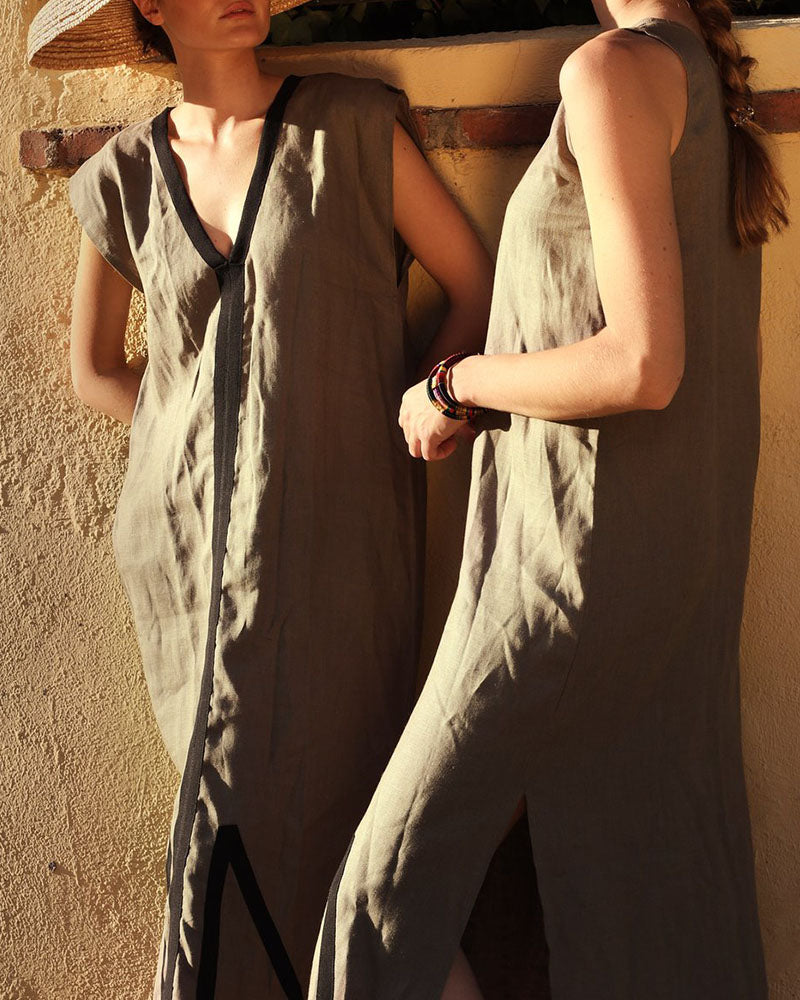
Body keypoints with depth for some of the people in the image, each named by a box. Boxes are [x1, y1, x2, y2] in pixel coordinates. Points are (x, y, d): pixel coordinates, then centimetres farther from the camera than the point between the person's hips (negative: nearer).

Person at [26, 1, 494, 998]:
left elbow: (479, 288, 3)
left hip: (332, 534, -3)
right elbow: (95, 369, 18)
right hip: (189, 535, 3)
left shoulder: (352, 125, -2)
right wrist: (221, 438, 6)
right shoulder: (123, 177, 7)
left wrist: (392, 423, -2)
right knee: (242, 809, 6)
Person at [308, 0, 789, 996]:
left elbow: (644, 366, -22)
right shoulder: (712, 81, 13)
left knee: (399, 878, 4)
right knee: (647, 888, 14)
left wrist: (455, 385, -8)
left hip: (572, 554, -9)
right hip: (681, 553, 9)